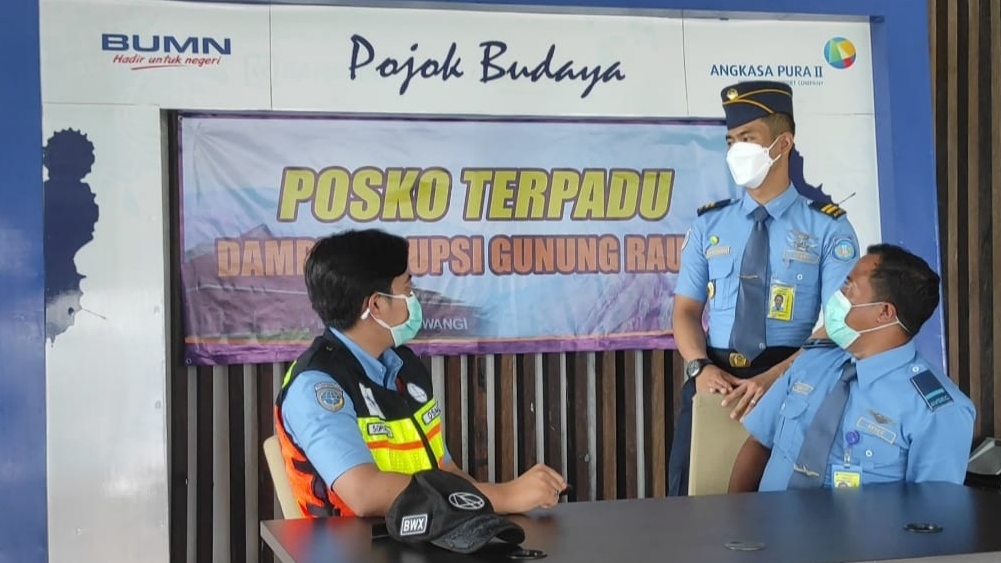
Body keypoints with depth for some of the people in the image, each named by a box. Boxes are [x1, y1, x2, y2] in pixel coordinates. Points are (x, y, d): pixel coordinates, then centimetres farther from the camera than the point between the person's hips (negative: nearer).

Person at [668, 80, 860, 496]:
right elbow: (686, 309, 10)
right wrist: (700, 367, -12)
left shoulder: (828, 227, 1)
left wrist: (773, 378, -22)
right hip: (715, 380, 3)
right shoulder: (709, 224, 11)